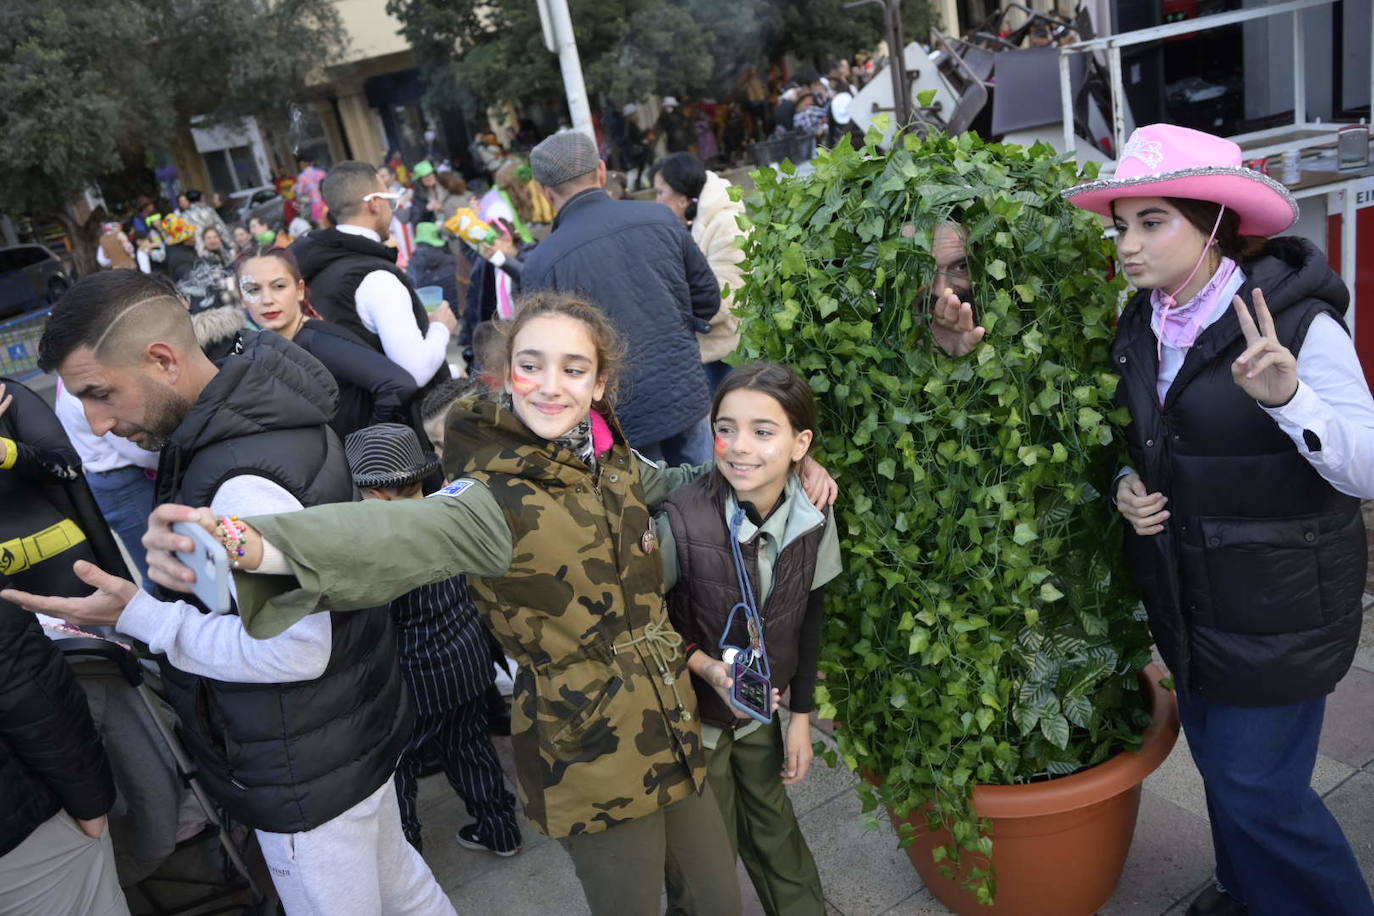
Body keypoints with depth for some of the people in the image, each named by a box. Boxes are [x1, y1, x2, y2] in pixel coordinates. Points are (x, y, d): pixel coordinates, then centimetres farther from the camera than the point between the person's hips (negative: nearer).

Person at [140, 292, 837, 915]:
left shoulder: (615, 463, -2)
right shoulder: (495, 500, -21)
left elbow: (682, 485, 21)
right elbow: (395, 534, -42)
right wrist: (255, 544, -62)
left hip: (673, 733, 6)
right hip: (590, 761, -6)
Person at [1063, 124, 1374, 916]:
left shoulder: (1300, 325, -19)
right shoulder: (1142, 325, -1)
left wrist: (1288, 396, -37)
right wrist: (1130, 486, -7)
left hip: (1280, 606, -6)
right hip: (1188, 596, 6)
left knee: (1259, 786, 5)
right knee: (1216, 758, 22)